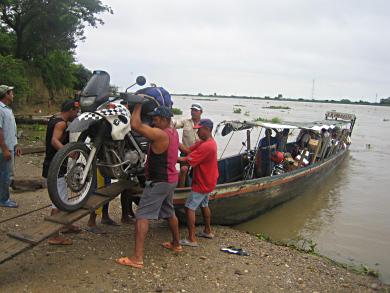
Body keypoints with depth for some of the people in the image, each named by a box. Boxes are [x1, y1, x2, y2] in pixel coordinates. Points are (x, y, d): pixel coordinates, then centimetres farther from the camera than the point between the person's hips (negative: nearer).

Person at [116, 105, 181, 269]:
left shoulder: (160, 134, -21)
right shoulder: (173, 132, 7)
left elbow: (135, 125, -26)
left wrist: (138, 106, -12)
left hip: (158, 181, -10)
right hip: (171, 179, 10)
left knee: (142, 216, -9)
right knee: (169, 213, 26)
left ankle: (137, 258, -11)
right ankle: (176, 244, 43)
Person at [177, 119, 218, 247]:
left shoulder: (207, 146, -26)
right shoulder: (204, 142, 6)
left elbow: (187, 160, -28)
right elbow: (188, 150, 1)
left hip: (202, 183, -10)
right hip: (207, 181, 10)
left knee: (189, 208, -7)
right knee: (204, 205, 24)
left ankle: (192, 239, -3)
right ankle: (208, 231, 39)